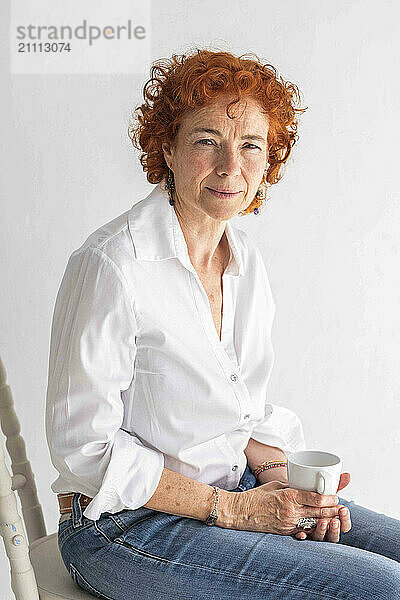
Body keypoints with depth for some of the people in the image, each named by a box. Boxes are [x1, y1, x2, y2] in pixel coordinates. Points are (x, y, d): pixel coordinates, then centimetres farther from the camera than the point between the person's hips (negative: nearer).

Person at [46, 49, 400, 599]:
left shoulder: (246, 260, 3)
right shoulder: (112, 265, -21)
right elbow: (84, 445, -18)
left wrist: (283, 477, -6)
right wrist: (231, 509, -18)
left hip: (236, 492, 7)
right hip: (128, 528, -7)